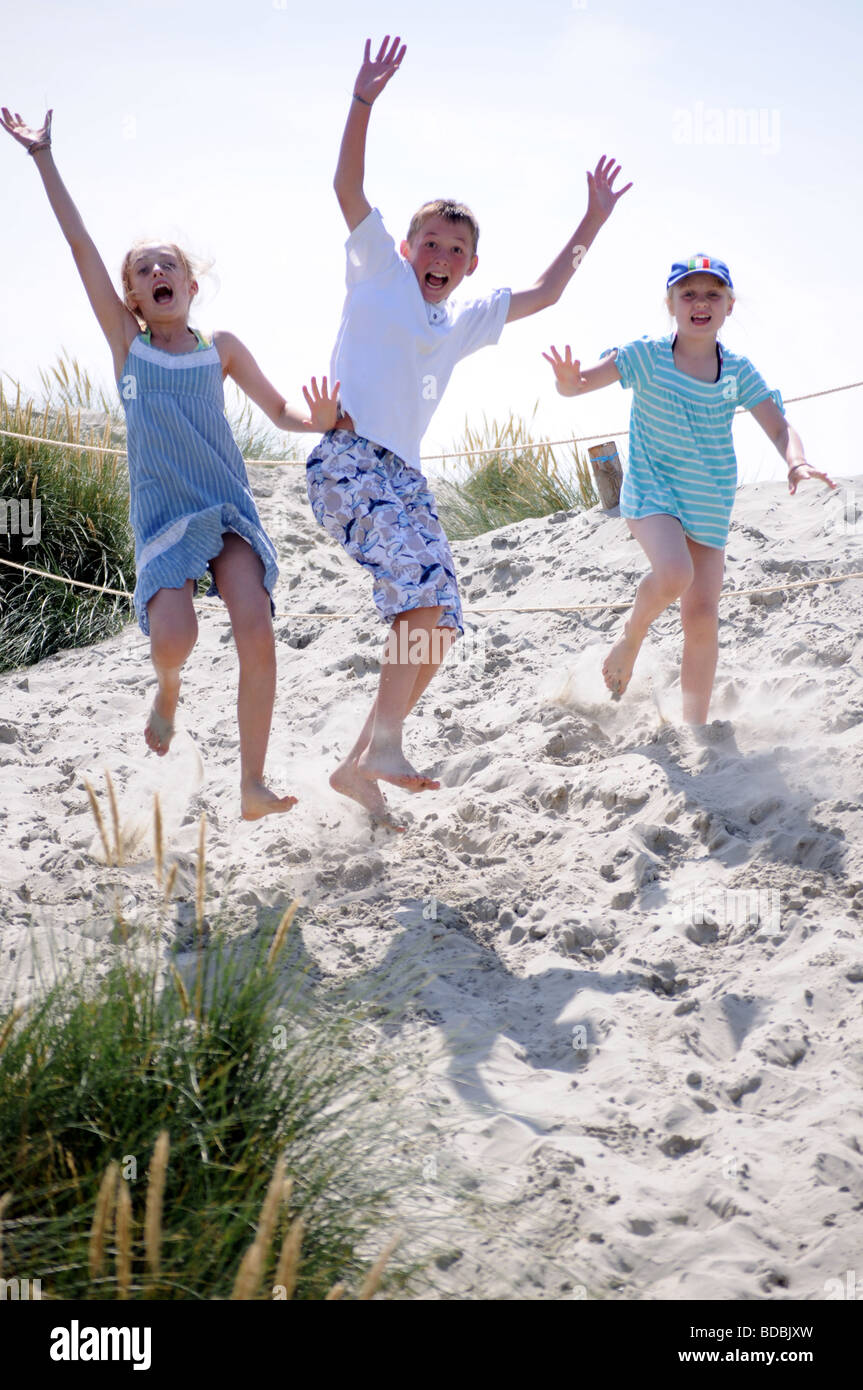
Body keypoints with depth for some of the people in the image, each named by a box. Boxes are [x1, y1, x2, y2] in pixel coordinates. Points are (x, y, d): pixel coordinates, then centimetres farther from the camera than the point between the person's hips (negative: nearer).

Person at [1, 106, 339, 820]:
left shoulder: (222, 348, 8)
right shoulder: (126, 343, 6)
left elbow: (280, 411, 11)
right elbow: (80, 245, 3)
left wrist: (319, 418, -12)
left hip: (231, 509, 1)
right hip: (163, 517, -1)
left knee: (258, 634, -18)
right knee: (173, 637, -24)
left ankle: (253, 786, -9)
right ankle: (169, 690, 15)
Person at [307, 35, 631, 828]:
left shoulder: (466, 322, 27)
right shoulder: (378, 272, 12)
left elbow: (544, 293, 33)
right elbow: (348, 186, 2)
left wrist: (593, 222, 33)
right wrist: (365, 99, -6)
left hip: (403, 475, 7)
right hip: (347, 457, -7)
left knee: (438, 619, -4)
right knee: (427, 574, -29)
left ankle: (361, 766, 0)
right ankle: (386, 739, -35)